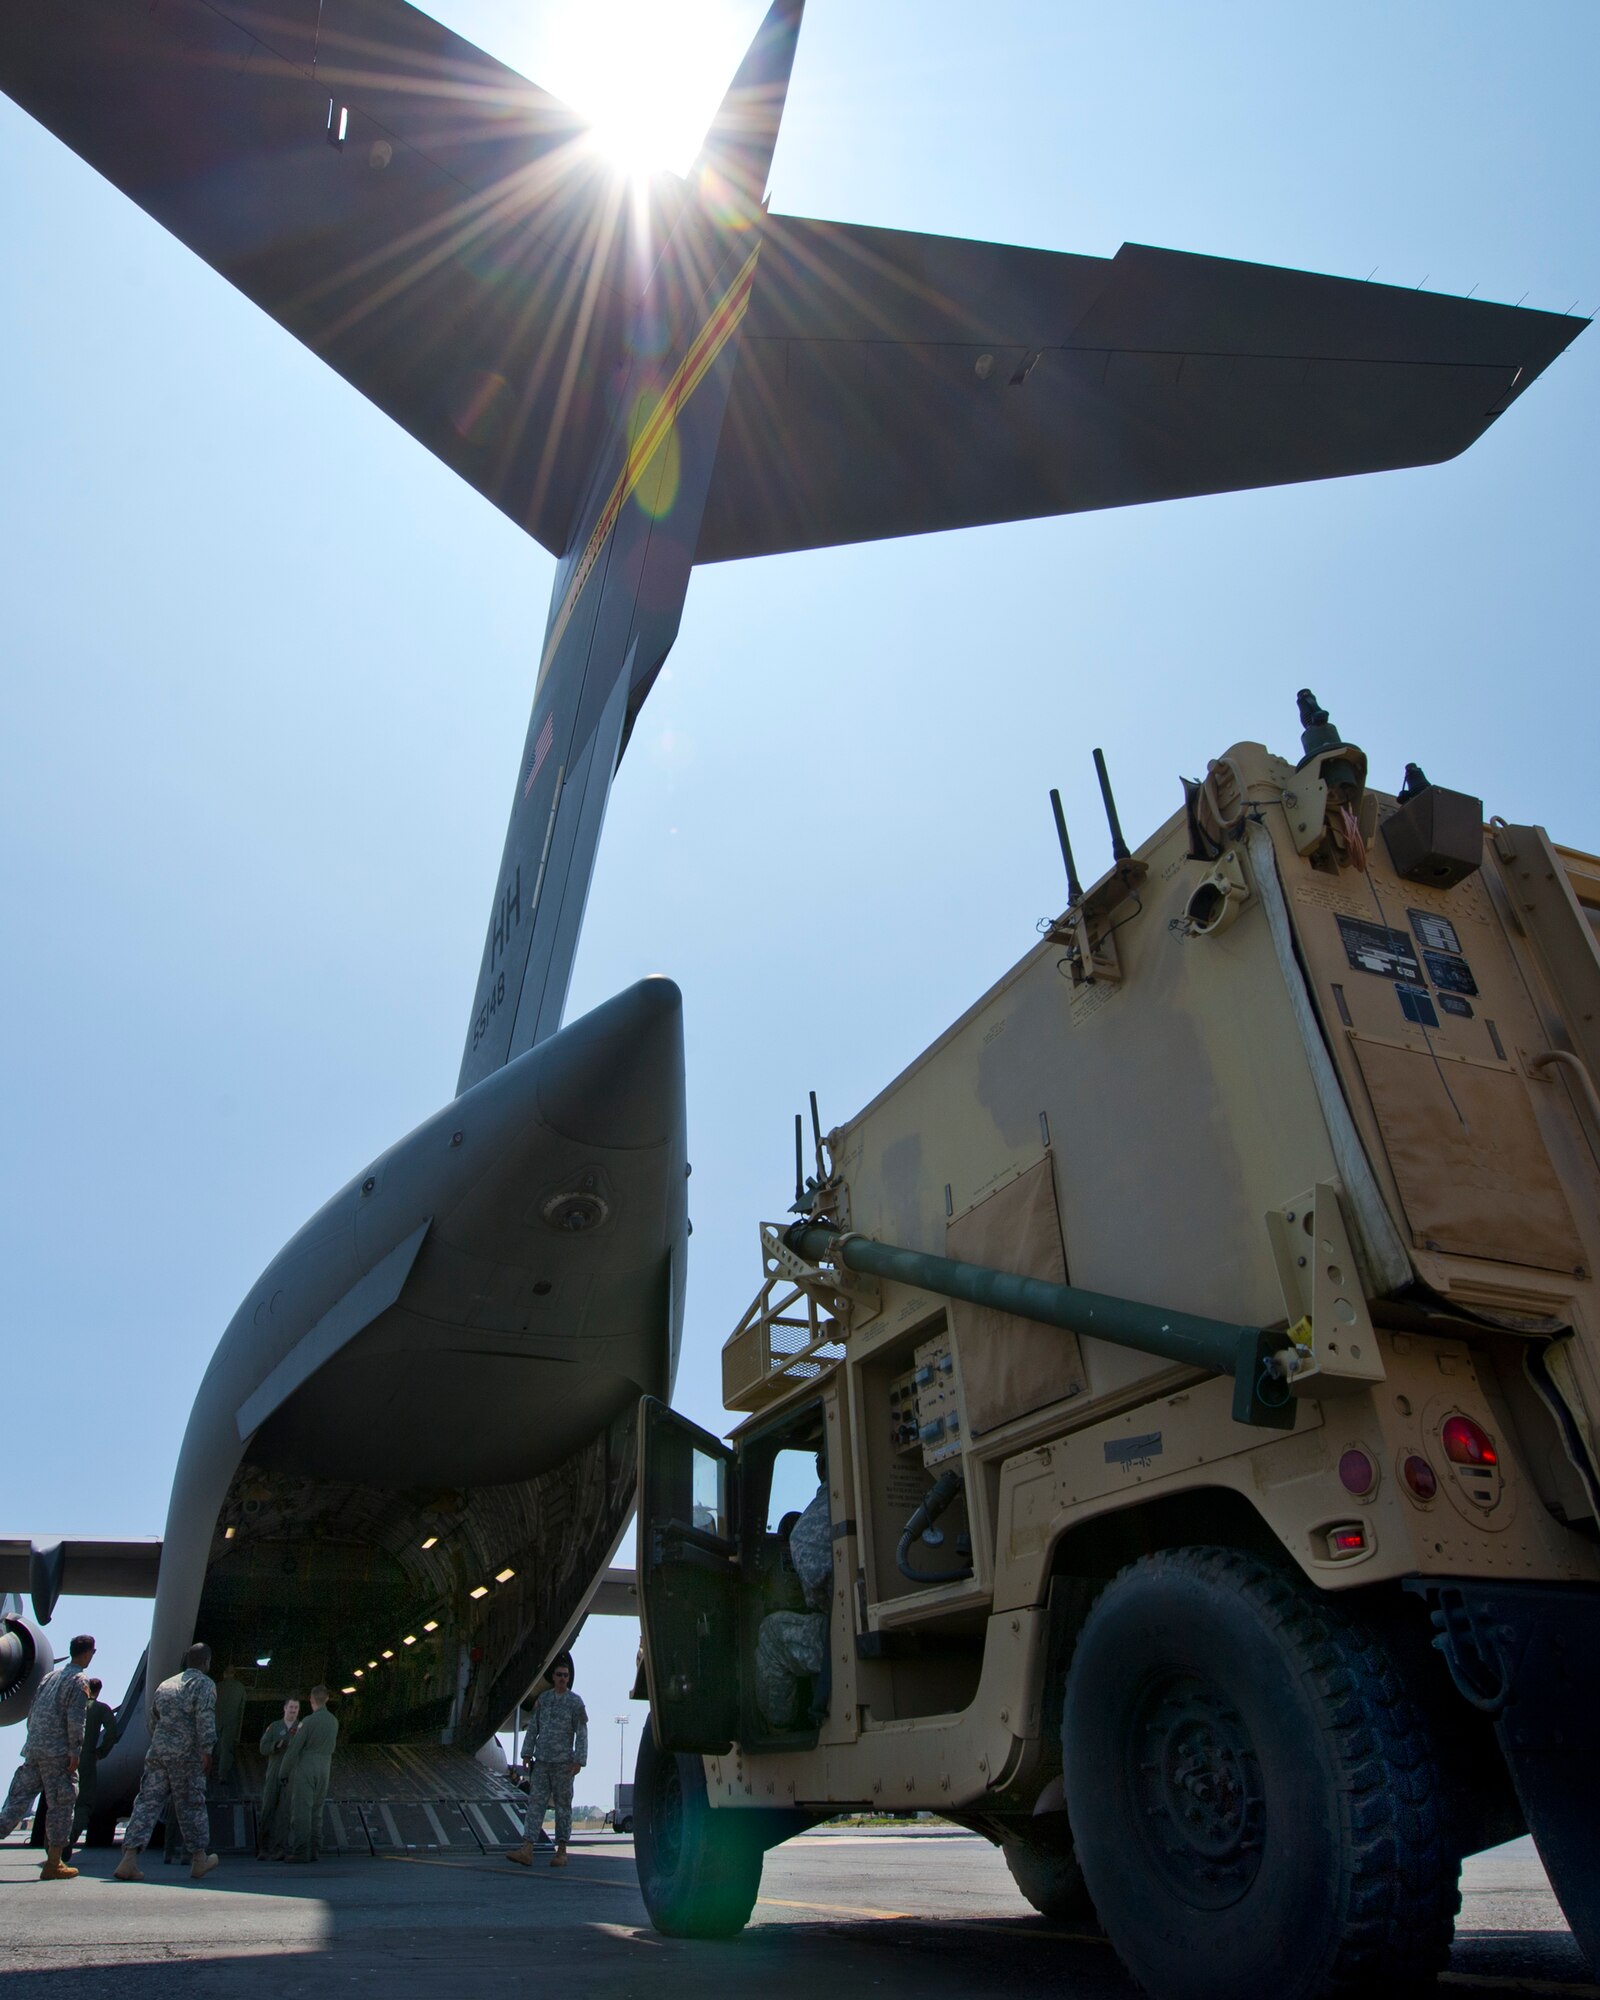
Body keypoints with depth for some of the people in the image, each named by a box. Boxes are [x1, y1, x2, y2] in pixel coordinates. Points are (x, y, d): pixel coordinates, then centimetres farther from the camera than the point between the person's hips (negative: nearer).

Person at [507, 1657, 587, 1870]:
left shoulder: (575, 1702, -1)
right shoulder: (543, 1699, 9)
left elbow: (581, 1733, -3)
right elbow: (533, 1728, 12)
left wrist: (579, 1760, -10)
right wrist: (527, 1753, 6)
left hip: (563, 1762, -3)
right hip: (541, 1761, 3)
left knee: (563, 1805, 3)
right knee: (536, 1802, -3)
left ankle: (561, 1851, 12)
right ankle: (527, 1850, -6)